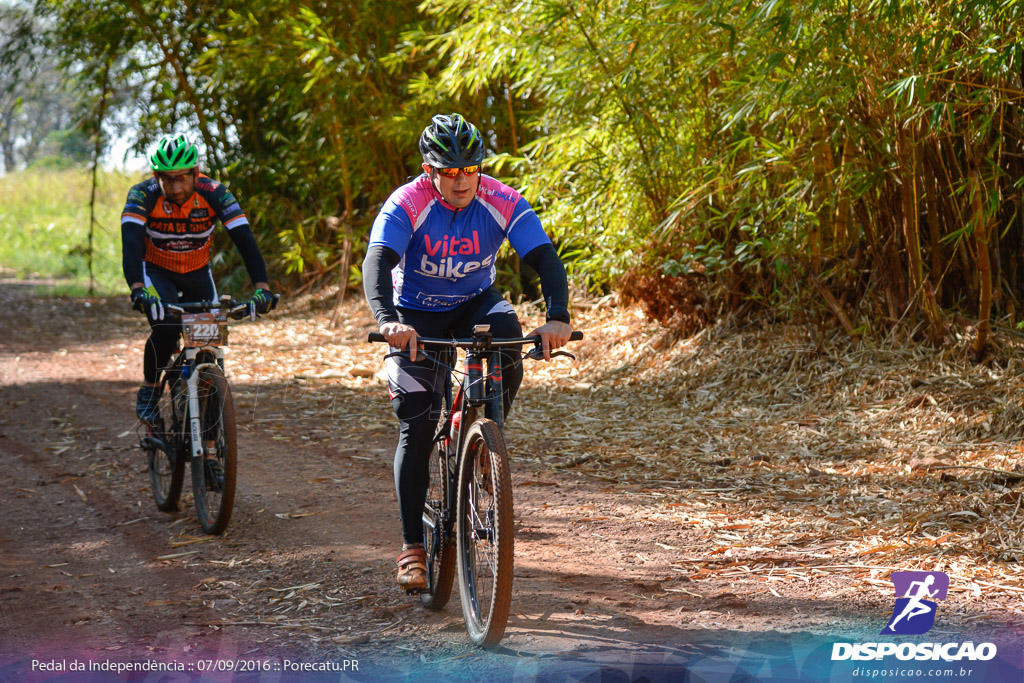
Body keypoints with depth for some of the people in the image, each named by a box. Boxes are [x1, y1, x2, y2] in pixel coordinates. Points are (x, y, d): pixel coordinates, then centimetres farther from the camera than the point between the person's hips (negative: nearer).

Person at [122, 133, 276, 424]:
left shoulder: (214, 193, -24)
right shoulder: (143, 195, -28)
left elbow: (244, 239, -30)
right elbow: (131, 243, -39)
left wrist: (262, 288, -43)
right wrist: (137, 289, -56)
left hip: (197, 274, 2)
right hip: (156, 272, -2)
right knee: (166, 327, -29)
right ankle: (149, 390, -5)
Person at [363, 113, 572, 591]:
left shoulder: (502, 203, -20)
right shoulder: (407, 205, -25)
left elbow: (545, 259, -27)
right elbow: (376, 263, -38)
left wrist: (558, 316, -45)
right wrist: (387, 319, -57)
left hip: (476, 302, 2)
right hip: (417, 314, -2)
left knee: (507, 356, -32)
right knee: (416, 426, -11)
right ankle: (412, 548, -5)